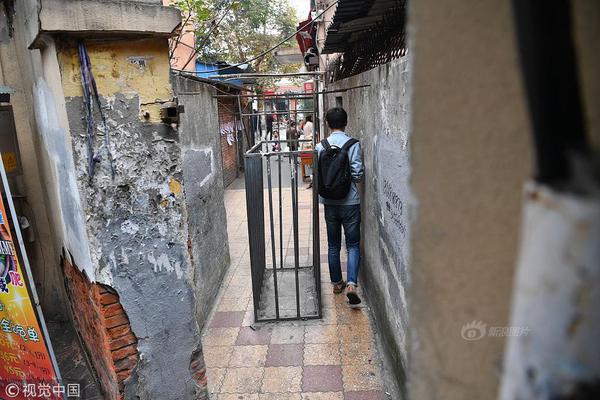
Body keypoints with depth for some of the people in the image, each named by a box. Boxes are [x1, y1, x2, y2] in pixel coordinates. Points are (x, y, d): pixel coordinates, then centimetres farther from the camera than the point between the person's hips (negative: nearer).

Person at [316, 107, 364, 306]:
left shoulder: (320, 146, -1)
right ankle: (351, 284, -9)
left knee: (333, 245, 15)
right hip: (350, 202, -2)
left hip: (330, 202, 3)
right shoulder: (353, 144, -8)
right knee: (353, 244, 5)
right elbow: (358, 174, -11)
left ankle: (337, 283, 26)